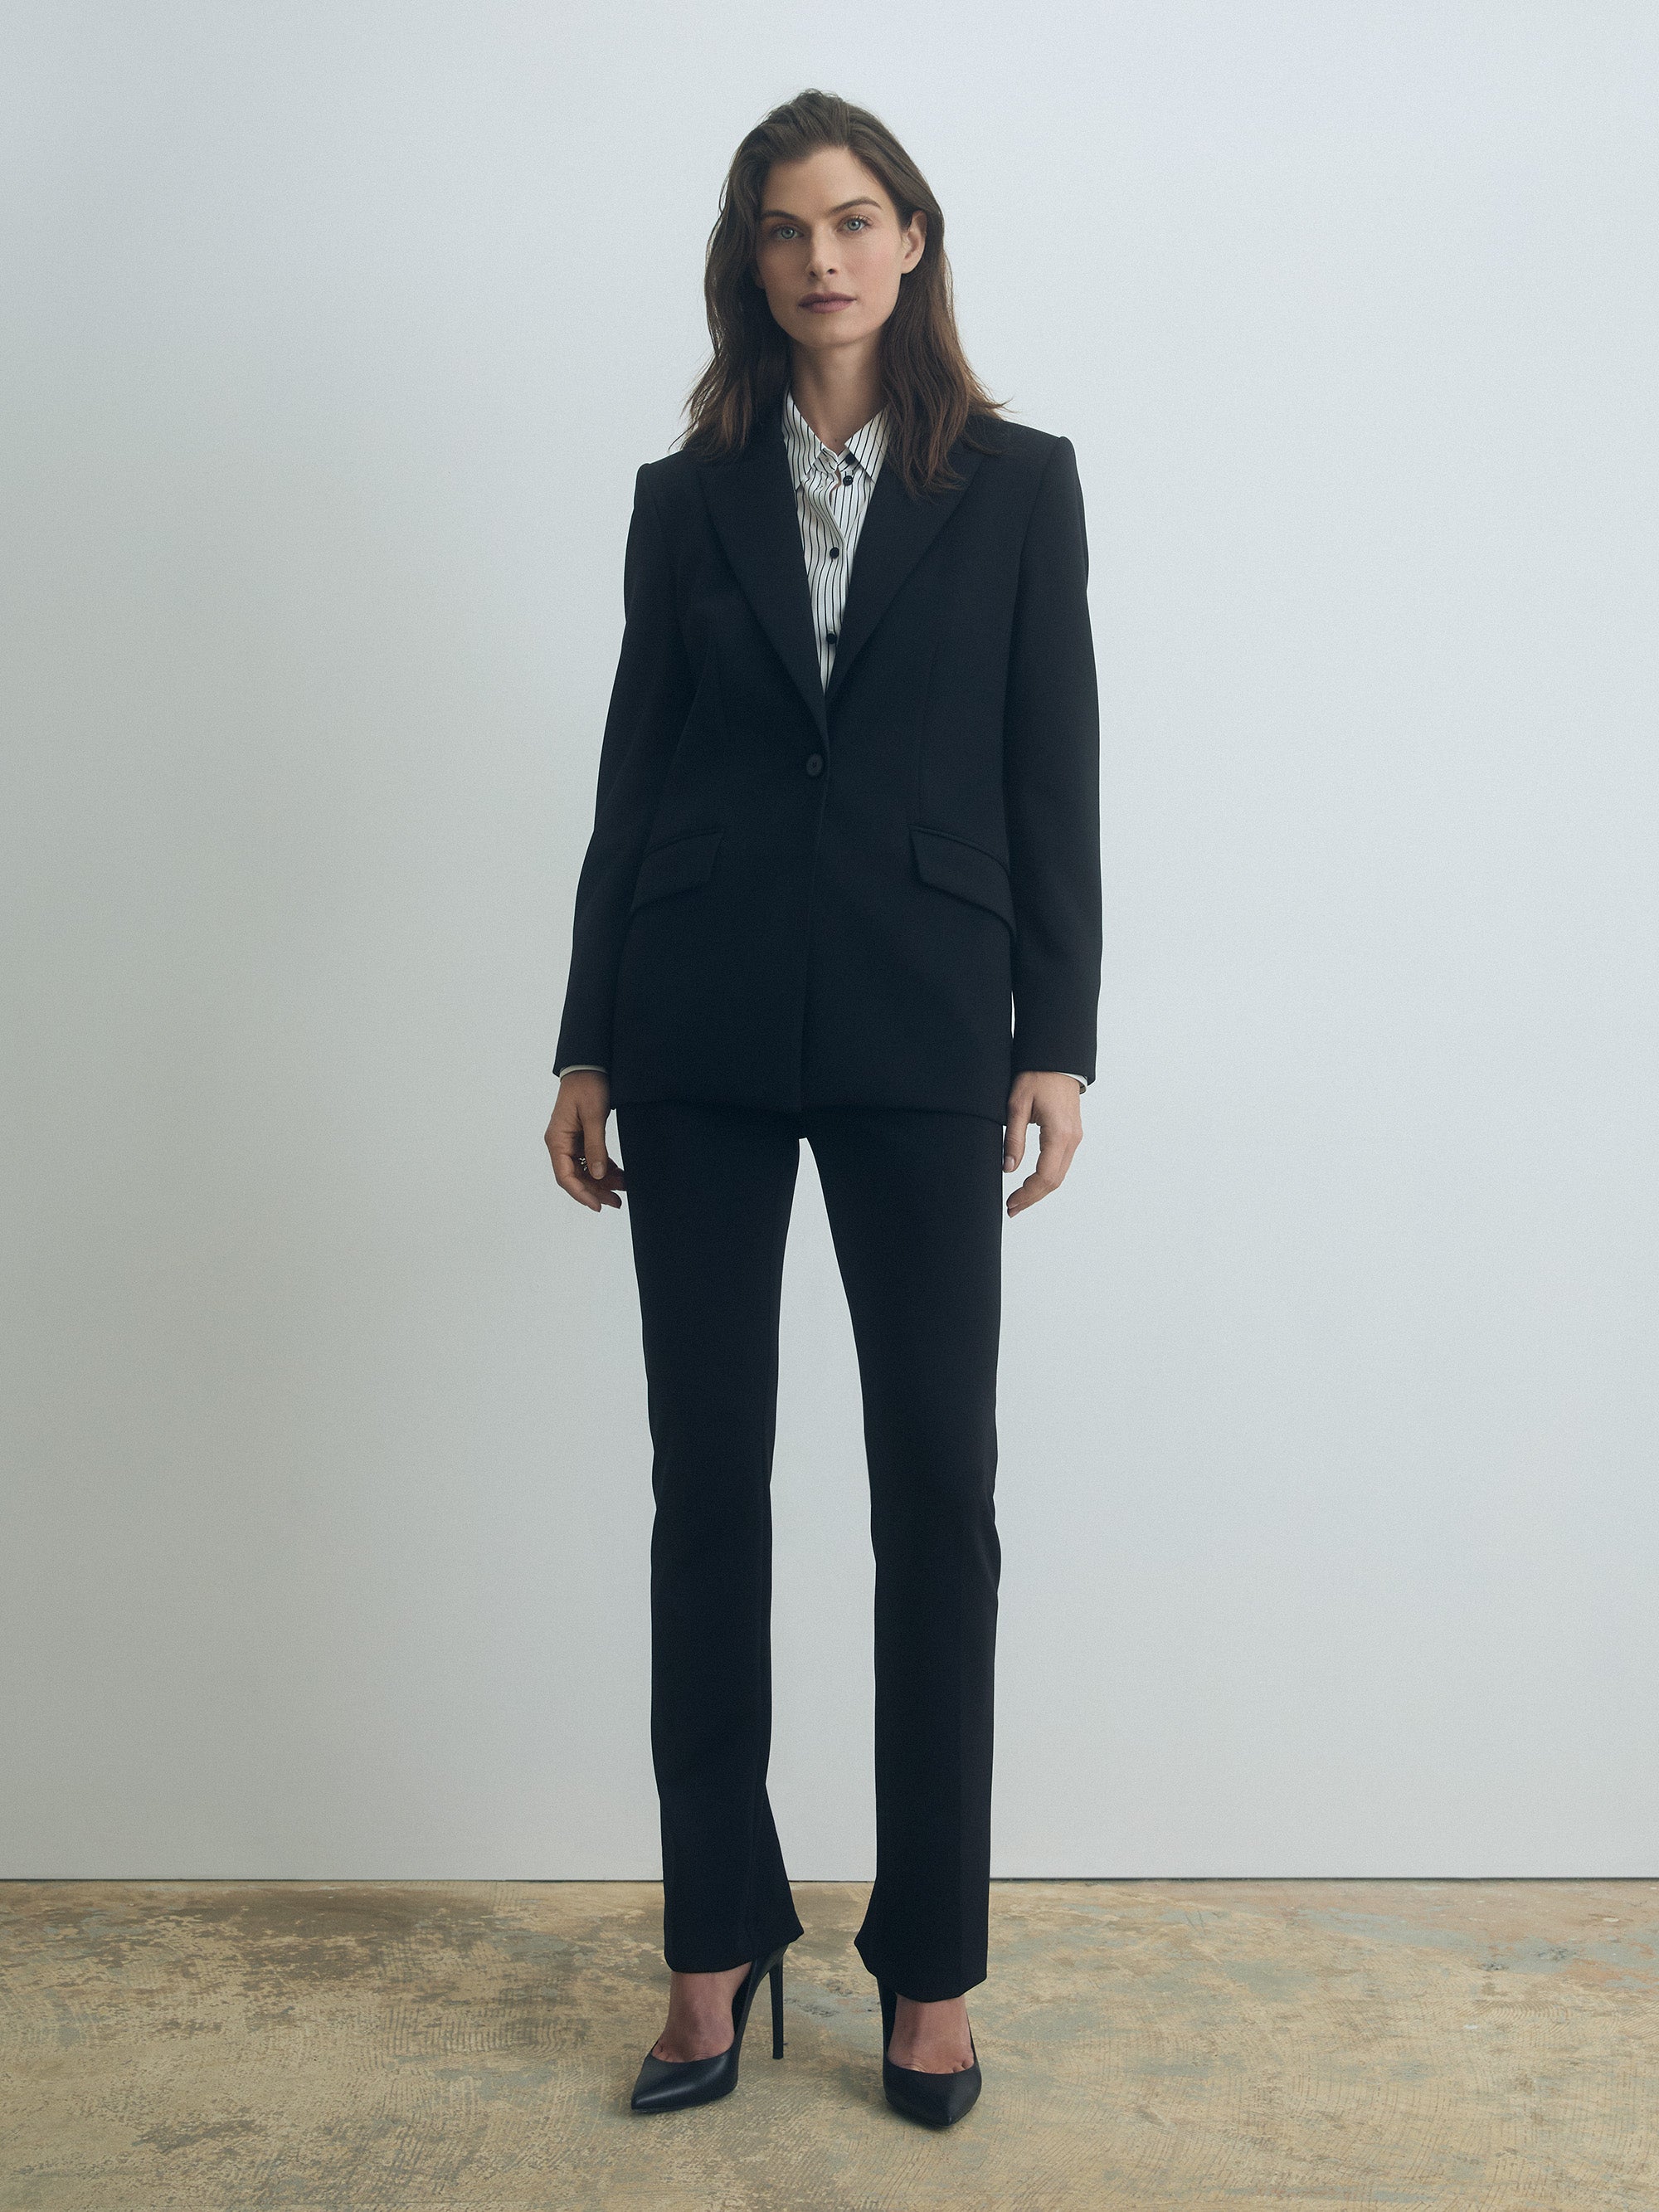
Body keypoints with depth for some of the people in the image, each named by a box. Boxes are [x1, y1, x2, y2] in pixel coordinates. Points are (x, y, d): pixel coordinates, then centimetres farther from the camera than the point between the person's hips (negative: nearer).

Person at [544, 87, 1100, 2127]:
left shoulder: (1017, 485, 7)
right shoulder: (683, 499, 11)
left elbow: (1055, 774, 3)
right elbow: (634, 772, 9)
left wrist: (1058, 1041, -4)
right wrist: (588, 1045, 6)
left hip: (918, 1035, -1)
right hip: (703, 1040, 2)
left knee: (938, 1490, 1)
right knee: (706, 1486, 5)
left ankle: (929, 1967, 16)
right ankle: (717, 1949, 19)